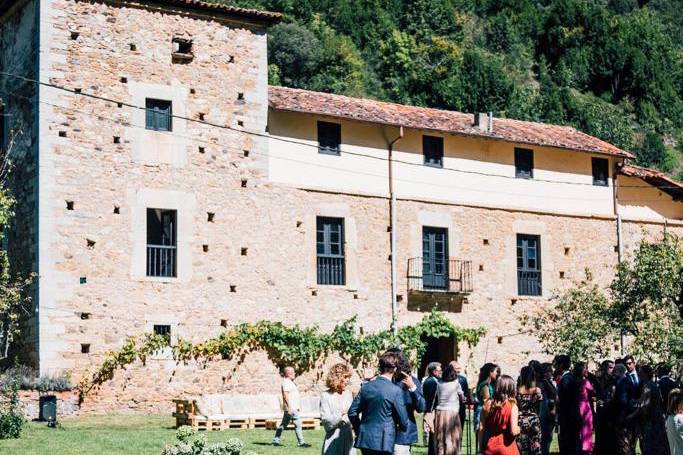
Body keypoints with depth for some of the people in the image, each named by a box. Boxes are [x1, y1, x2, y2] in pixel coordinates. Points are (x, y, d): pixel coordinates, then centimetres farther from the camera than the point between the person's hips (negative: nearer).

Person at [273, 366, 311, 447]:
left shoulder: (290, 382, 19)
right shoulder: (286, 382, -13)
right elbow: (285, 394, -21)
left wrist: (299, 406, 25)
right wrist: (289, 406, -25)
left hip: (293, 407, 11)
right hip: (291, 408, -11)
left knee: (283, 424, 12)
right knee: (298, 424, -8)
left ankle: (276, 440, 14)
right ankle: (301, 442, -7)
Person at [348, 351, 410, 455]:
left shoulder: (366, 387, 3)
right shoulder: (396, 391, -11)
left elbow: (352, 412, 6)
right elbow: (403, 419, -8)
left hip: (365, 439, 5)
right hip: (383, 442, -5)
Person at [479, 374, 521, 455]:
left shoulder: (487, 404, -2)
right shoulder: (512, 406, -12)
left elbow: (481, 428, 0)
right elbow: (514, 431, -19)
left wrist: (481, 447, 9)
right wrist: (519, 429, 3)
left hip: (490, 446, 3)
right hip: (506, 446, -3)